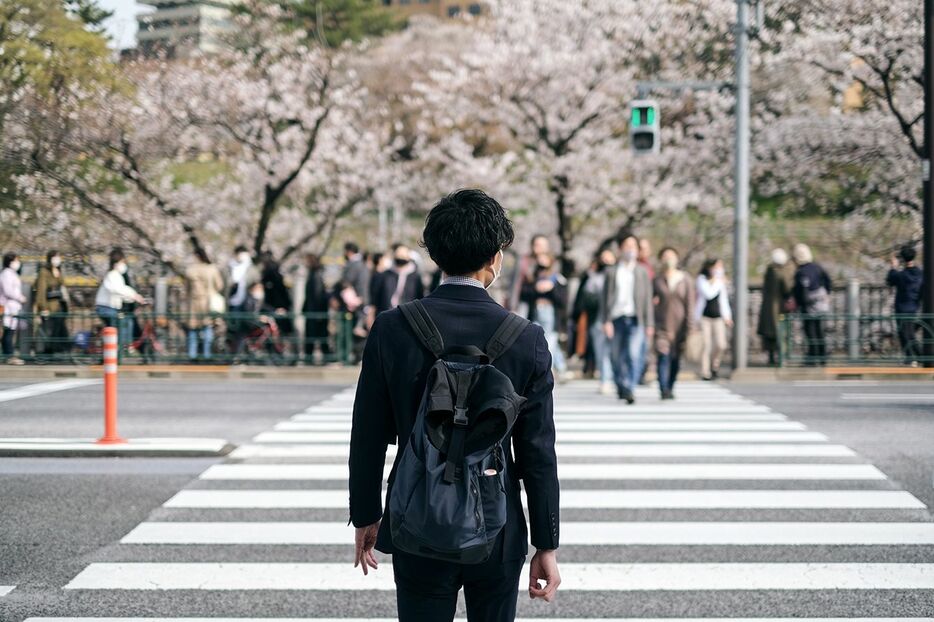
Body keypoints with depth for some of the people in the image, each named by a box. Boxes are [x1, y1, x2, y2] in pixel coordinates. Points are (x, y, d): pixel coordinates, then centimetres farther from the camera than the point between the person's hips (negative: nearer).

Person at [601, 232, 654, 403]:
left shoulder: (642, 272, 11)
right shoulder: (612, 272, 8)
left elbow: (648, 299, 10)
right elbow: (606, 298, 5)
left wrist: (649, 324, 5)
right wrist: (606, 321, -4)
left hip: (635, 319, -1)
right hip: (617, 318, 1)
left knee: (633, 355, -17)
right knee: (617, 357, 7)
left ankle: (630, 389, -16)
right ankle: (621, 387, 26)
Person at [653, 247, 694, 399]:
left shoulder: (685, 281, 4)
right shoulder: (657, 280, 4)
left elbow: (689, 304, 3)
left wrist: (689, 326, -3)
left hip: (679, 326, 2)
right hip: (661, 326, -2)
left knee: (676, 361, 8)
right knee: (663, 357, -16)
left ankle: (670, 388, 24)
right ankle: (664, 390, -23)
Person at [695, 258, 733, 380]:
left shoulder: (721, 280, 9)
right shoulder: (702, 279, -5)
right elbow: (709, 294, -19)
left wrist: (727, 315, 15)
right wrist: (717, 282, -11)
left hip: (718, 316, 4)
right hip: (705, 316, -4)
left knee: (721, 345, -5)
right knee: (706, 345, -6)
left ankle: (714, 365, 22)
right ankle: (705, 373, 3)